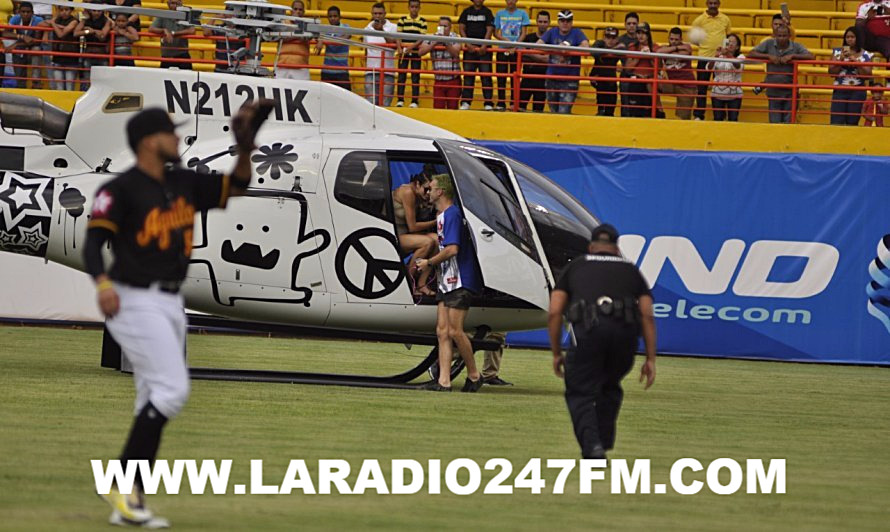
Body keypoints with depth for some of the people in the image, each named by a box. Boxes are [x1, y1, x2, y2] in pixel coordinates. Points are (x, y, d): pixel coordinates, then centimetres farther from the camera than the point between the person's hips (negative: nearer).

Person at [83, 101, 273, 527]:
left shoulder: (183, 184, 11)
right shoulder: (121, 189, -12)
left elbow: (235, 186, 19)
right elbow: (93, 241, -20)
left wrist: (246, 147, 2)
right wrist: (102, 283, -38)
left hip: (171, 304, 9)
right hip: (135, 301, -9)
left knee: (156, 402, 8)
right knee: (172, 389, -18)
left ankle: (128, 505, 11)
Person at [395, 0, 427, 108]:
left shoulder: (422, 21, 2)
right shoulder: (402, 20, 4)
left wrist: (412, 46, -17)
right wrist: (399, 48, -13)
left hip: (416, 52, -1)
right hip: (404, 52, 1)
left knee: (415, 77, 2)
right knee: (401, 76, 0)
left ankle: (415, 101, 4)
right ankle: (400, 100, 4)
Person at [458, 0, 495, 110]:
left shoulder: (487, 12, 5)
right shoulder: (467, 12, 10)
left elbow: (489, 30, -2)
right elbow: (461, 29, 5)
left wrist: (484, 46, -15)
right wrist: (468, 44, -8)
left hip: (484, 49, -2)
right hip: (470, 48, 2)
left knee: (486, 76, -5)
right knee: (468, 75, 0)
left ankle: (488, 103, -5)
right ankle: (465, 102, 2)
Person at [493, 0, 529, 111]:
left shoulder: (522, 14, 4)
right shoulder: (500, 14, 8)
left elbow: (523, 33, 1)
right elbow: (496, 33, 8)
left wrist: (515, 46, -12)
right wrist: (504, 40, -12)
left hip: (516, 51, -1)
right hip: (502, 50, 1)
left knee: (514, 78, 1)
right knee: (501, 78, -2)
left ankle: (514, 102, 6)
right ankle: (501, 103, 1)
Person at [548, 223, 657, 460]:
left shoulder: (575, 267, 24)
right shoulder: (631, 270, 27)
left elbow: (554, 312, 14)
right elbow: (647, 316, 16)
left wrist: (556, 353, 20)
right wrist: (650, 359, 14)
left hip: (588, 331, -2)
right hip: (625, 332, 2)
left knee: (581, 394, 7)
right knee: (610, 389, 27)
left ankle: (592, 446, -14)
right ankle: (604, 443, 22)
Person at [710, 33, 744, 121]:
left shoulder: (740, 57, 1)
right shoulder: (719, 57, 5)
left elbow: (739, 67, -23)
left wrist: (729, 54, -39)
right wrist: (716, 56, -29)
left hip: (734, 95, -1)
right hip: (718, 94, 1)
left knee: (733, 120, 0)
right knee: (717, 120, 3)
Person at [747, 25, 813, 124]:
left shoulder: (796, 46, -1)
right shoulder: (769, 44, 1)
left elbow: (810, 56, -12)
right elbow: (751, 54, -3)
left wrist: (792, 56, -20)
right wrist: (769, 56, -15)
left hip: (790, 92, -1)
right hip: (773, 92, 1)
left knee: (788, 123, 1)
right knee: (774, 123, 1)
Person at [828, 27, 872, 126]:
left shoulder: (865, 55, 4)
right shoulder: (838, 52, 8)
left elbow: (867, 76, 0)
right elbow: (831, 71, 3)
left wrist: (857, 62, -11)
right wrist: (841, 59, -9)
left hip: (857, 92, -1)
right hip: (840, 91, 1)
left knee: (852, 123, -2)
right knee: (836, 122, -9)